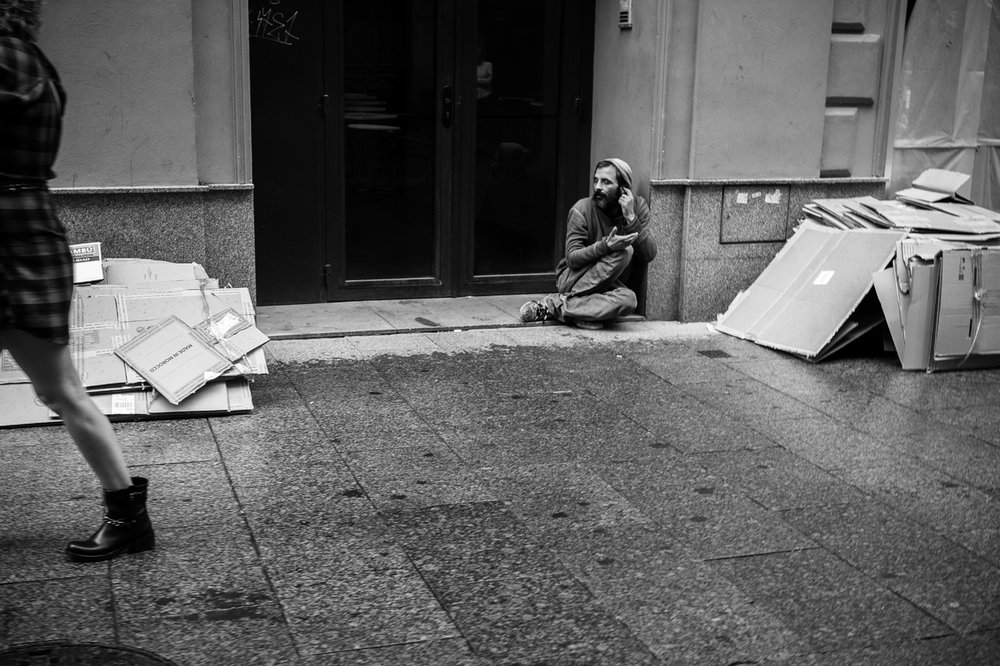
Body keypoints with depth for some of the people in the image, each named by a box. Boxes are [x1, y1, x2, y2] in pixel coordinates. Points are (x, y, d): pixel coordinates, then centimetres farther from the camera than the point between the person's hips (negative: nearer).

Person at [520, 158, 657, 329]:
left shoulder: (638, 206, -2)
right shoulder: (582, 210, -11)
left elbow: (649, 254, -10)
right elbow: (572, 258, -18)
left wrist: (631, 218, -21)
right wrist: (606, 246, -35)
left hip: (609, 285, 4)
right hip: (573, 278, -4)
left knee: (627, 300, -34)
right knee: (624, 251, -30)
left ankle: (555, 306, -22)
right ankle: (563, 301, -25)